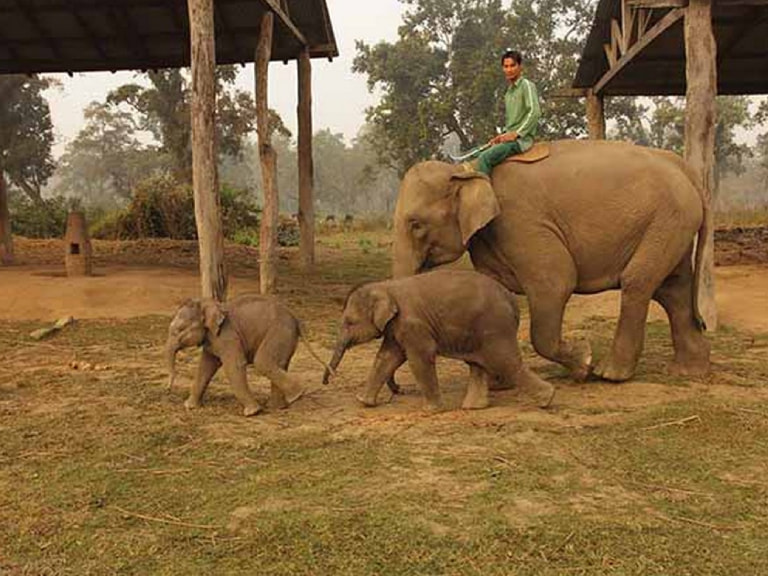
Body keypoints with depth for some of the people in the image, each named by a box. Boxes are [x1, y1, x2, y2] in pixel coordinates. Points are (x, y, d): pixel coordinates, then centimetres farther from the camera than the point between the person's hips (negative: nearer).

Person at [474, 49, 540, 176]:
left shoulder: (526, 85, -3)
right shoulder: (509, 92, 20)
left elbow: (534, 112, -15)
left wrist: (516, 133, -19)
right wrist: (502, 136, 8)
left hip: (521, 138, -9)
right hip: (510, 137, 9)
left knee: (484, 158, -27)